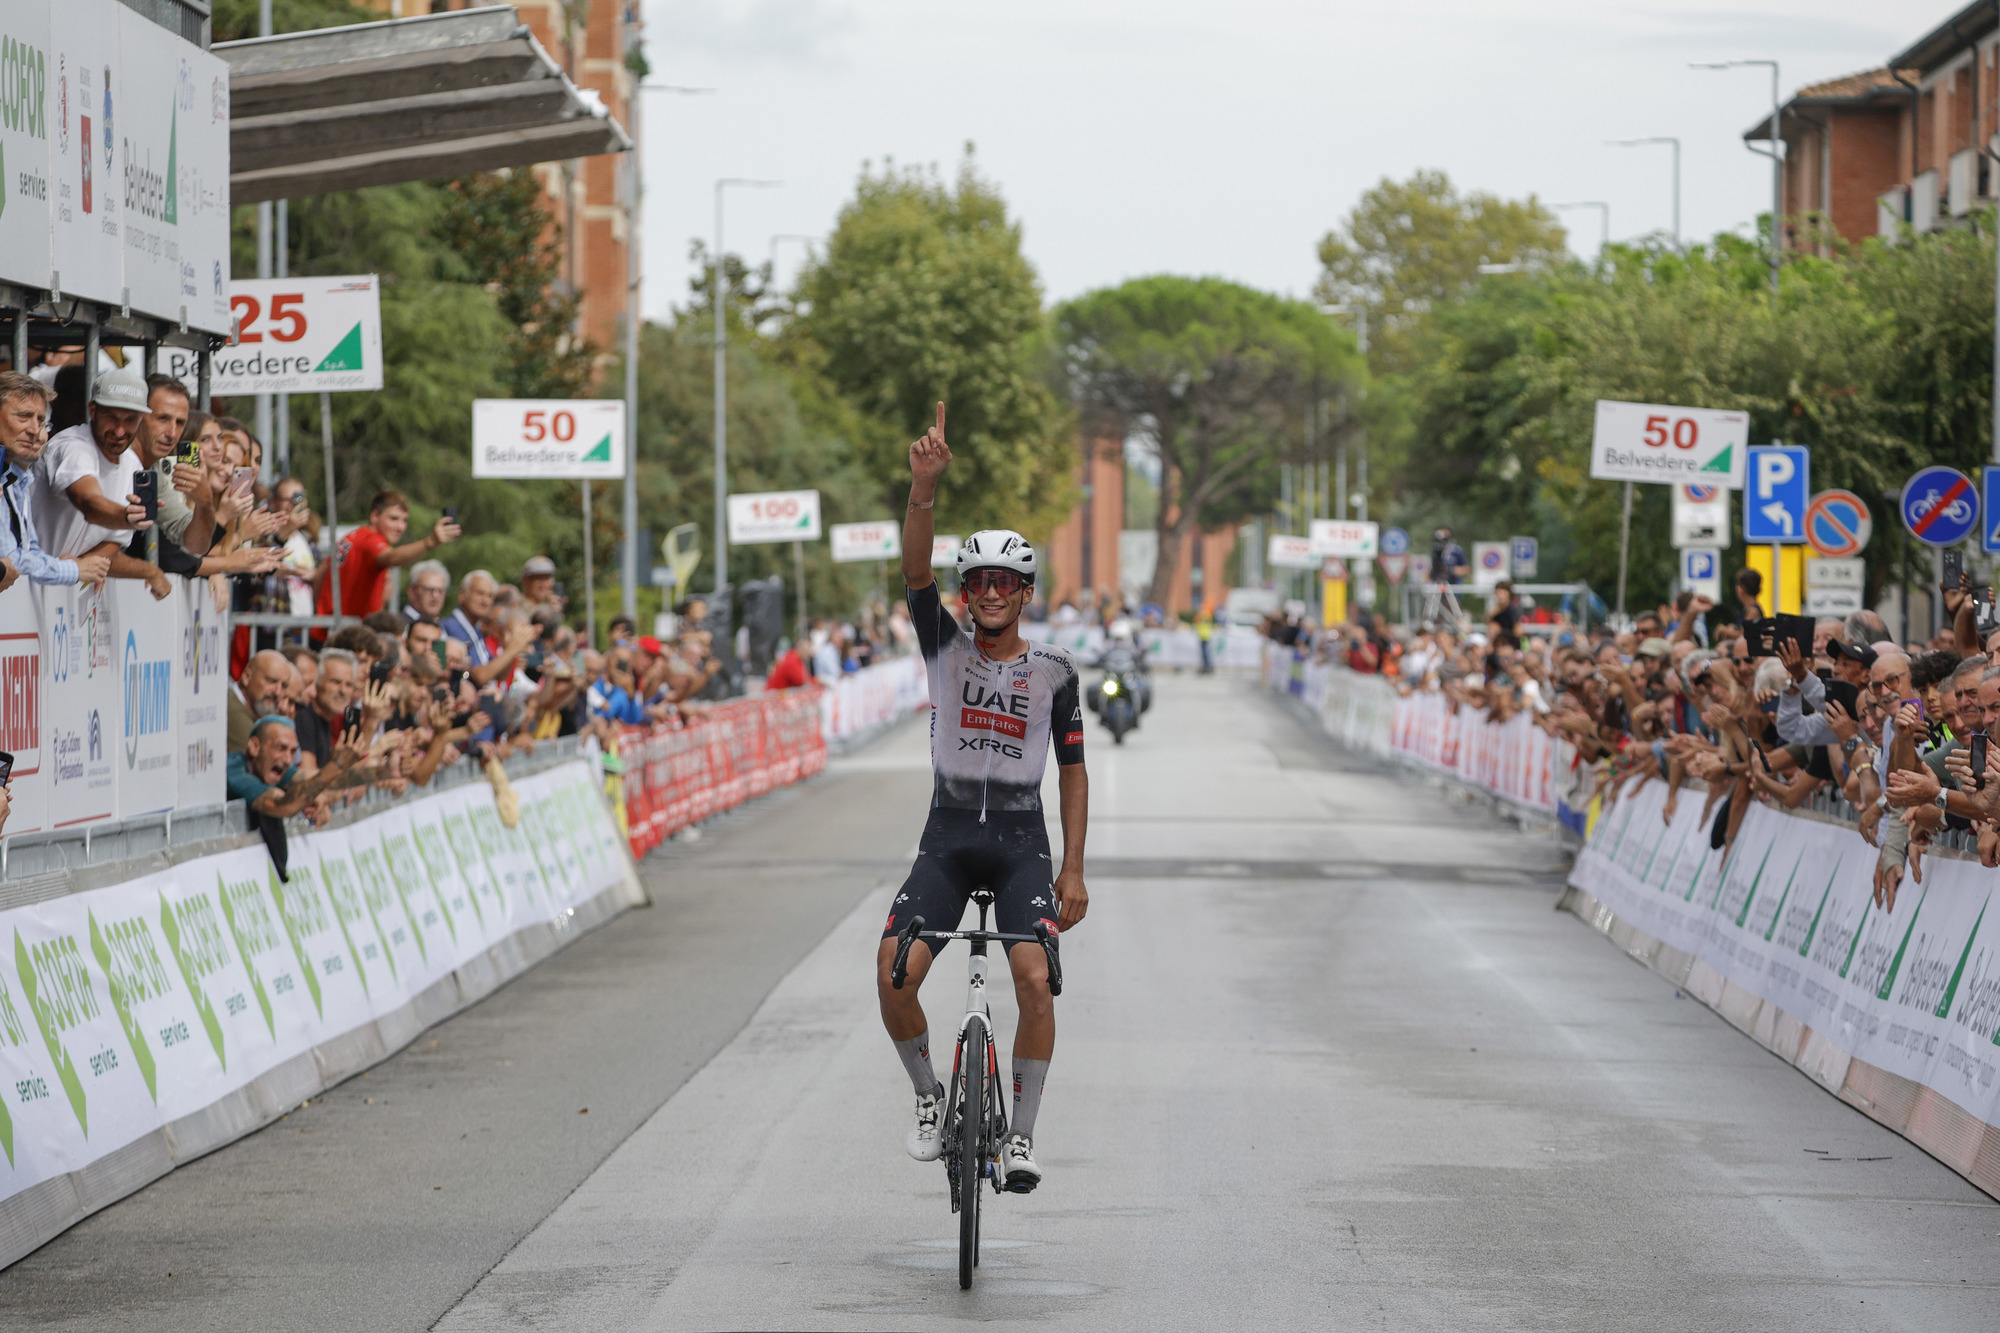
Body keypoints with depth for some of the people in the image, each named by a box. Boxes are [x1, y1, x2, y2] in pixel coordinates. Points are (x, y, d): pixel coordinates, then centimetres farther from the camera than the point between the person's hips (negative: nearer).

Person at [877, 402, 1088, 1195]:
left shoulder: (1053, 671, 4)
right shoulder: (945, 648, 4)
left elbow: (1072, 772, 7)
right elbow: (915, 567, -13)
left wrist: (1073, 869, 0)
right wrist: (927, 484, -29)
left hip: (1021, 840, -1)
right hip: (948, 837, 1)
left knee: (1034, 978, -21)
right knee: (893, 971, -18)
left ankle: (1021, 1134, -6)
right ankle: (928, 1095, 7)